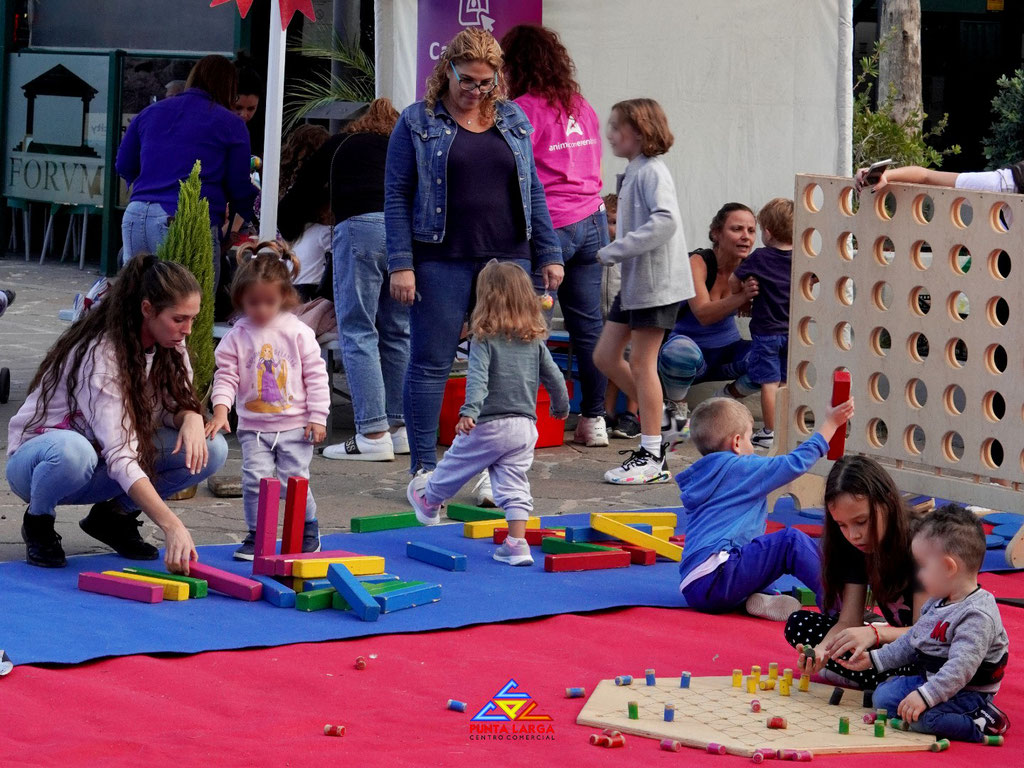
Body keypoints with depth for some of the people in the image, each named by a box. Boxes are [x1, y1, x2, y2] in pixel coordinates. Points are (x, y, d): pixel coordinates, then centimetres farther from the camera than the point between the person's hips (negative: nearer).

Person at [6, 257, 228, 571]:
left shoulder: (169, 344, -7)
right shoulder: (100, 356, -30)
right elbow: (119, 457, -38)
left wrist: (191, 418, -25)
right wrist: (171, 526, -48)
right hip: (39, 458, -7)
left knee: (212, 450, -16)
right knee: (73, 451, -44)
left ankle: (113, 515, 4)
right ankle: (38, 520, -10)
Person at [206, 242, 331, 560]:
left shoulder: (298, 332, -2)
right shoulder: (237, 336, 0)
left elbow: (316, 376, 1)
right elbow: (226, 375, -1)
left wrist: (317, 416, -3)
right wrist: (220, 410, -16)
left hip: (295, 424, -1)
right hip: (254, 427, 1)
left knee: (295, 480, -1)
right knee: (255, 479, -8)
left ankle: (308, 529, 22)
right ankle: (257, 535, 7)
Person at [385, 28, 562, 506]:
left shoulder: (512, 121, 12)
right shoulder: (418, 124, 0)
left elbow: (533, 192, 16)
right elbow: (397, 196, -2)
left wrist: (548, 254, 10)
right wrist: (401, 264, -10)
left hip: (506, 260, 3)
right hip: (440, 263, -3)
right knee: (430, 364, 0)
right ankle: (425, 469, 8)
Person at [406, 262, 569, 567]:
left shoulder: (484, 340, -9)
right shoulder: (534, 340, 6)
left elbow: (477, 378, -22)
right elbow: (553, 376, 13)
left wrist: (469, 411, -31)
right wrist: (561, 406, 30)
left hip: (489, 426, -4)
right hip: (525, 425, 4)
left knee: (455, 464, 19)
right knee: (514, 484, 5)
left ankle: (429, 503, 42)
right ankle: (517, 544, -3)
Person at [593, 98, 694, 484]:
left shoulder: (652, 171, -15)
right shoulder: (632, 173, 15)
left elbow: (666, 221, -28)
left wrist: (616, 250, -26)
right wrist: (613, 253, 6)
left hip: (656, 280, -10)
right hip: (634, 280, 10)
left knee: (640, 361, -5)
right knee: (605, 356, 11)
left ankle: (651, 457, 1)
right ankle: (653, 426, 20)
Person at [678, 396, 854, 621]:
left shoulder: (699, 480, 25)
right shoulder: (741, 468, 2)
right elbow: (796, 463, 4)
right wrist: (830, 424, 13)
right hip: (715, 578, -9)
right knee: (792, 541, -12)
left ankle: (756, 601, -3)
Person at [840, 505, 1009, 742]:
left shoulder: (977, 616, -26)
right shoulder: (938, 603, 7)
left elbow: (961, 666, -34)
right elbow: (912, 641, 21)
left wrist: (925, 696, -40)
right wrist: (874, 659, 19)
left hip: (967, 693, -10)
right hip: (931, 679, 10)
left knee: (923, 718, -33)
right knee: (883, 696, 5)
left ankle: (980, 723, -17)